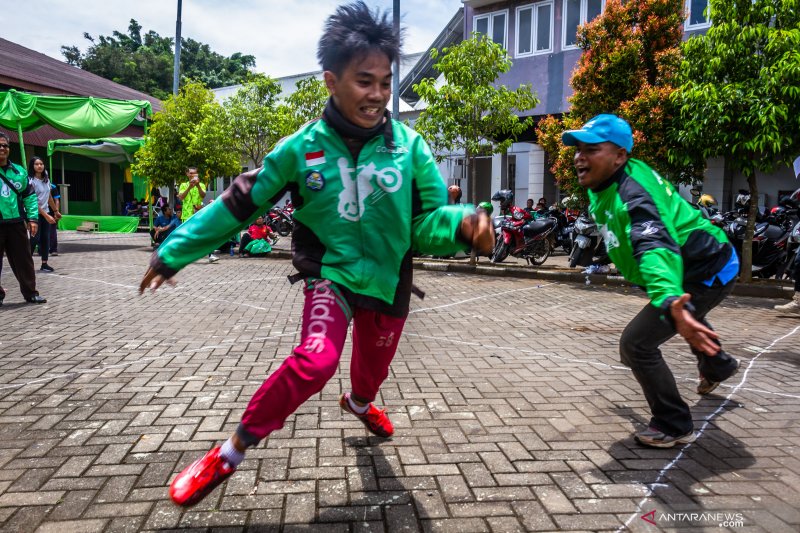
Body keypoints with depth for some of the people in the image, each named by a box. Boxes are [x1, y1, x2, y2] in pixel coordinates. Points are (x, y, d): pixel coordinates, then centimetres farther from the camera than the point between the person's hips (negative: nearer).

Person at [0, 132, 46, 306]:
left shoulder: (19, 171, 9)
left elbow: (29, 195, 13)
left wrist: (32, 217, 4)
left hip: (16, 223, 3)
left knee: (24, 259, 9)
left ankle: (30, 293, 18)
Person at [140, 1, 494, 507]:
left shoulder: (409, 145, -11)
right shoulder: (302, 148, -12)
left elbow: (427, 220, -9)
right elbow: (239, 203, -4)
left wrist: (462, 223, -33)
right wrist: (173, 253, 1)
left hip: (389, 280, 3)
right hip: (332, 273, -3)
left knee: (375, 365, 24)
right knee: (315, 361, -29)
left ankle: (360, 403, 64)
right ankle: (229, 454, -7)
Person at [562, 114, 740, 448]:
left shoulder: (631, 196, -35)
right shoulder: (610, 182, -6)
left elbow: (656, 249, -53)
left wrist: (670, 302, -70)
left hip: (707, 272, -11)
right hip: (705, 262, 11)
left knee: (636, 343, -16)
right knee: (687, 317, 39)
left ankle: (674, 427, 4)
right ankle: (717, 367, 70)